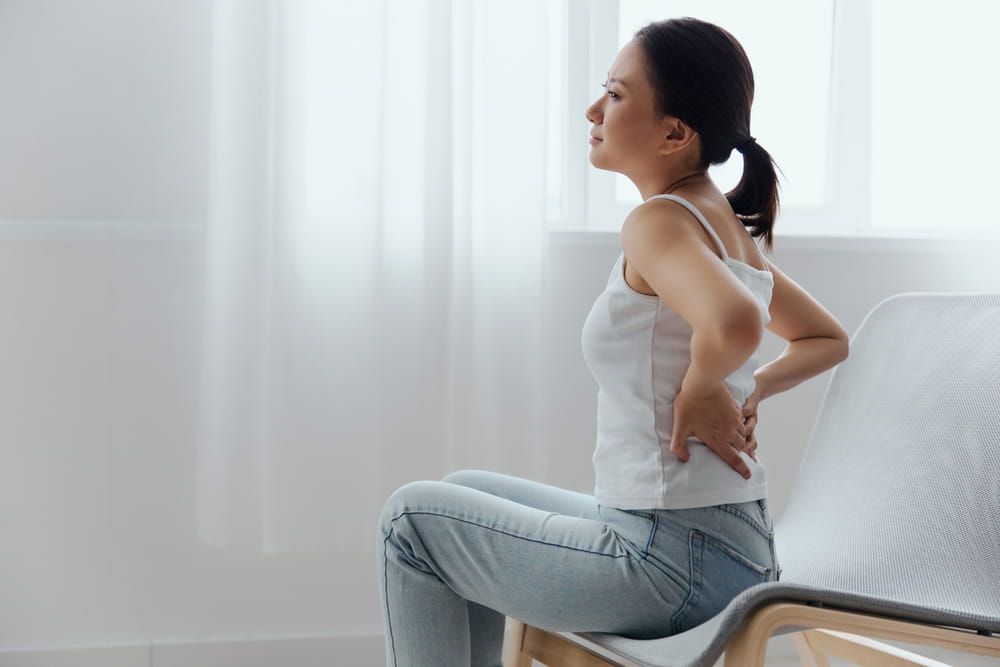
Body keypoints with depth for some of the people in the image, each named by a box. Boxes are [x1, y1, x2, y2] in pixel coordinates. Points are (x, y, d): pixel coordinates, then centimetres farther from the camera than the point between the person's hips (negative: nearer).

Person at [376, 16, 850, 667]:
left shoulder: (659, 222, -17)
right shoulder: (727, 223, 10)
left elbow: (733, 324, -39)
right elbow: (828, 339, 22)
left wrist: (699, 390, -19)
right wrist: (752, 389, 7)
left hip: (673, 560, -9)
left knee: (413, 515, 4)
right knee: (465, 494, 25)